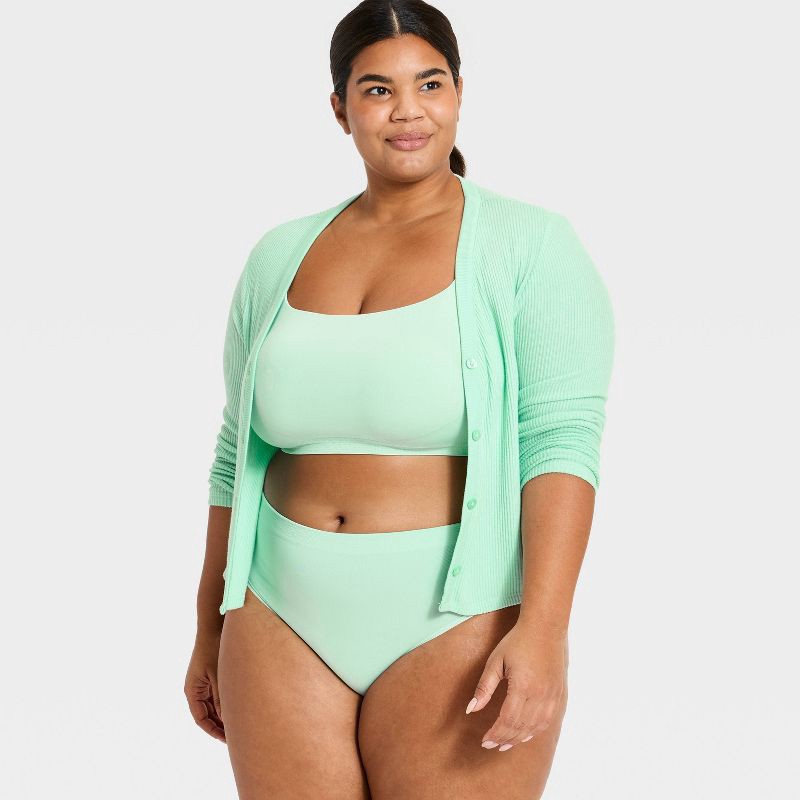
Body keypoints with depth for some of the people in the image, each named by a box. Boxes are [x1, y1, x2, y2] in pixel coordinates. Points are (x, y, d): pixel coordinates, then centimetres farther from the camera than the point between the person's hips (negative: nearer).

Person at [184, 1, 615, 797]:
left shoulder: (531, 245, -5)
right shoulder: (278, 257, 8)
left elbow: (563, 439, -13)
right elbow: (238, 452, 13)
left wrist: (542, 628, -23)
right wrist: (210, 631, 14)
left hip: (457, 625, -4)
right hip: (286, 621, 4)